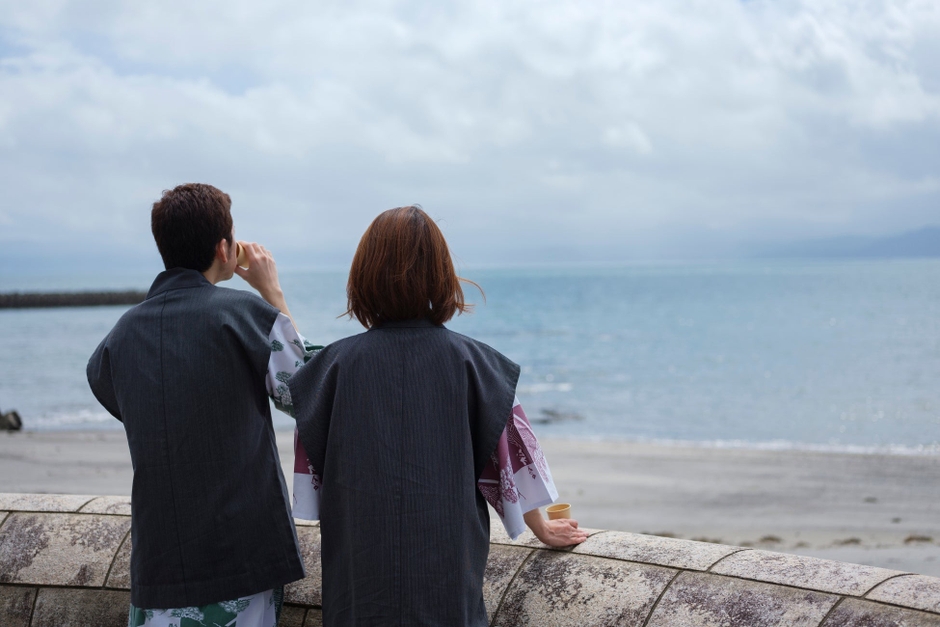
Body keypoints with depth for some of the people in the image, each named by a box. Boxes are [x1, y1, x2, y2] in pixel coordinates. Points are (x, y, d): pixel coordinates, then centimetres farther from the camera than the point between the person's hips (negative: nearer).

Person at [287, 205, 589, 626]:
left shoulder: (339, 362, -6)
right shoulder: (469, 360, -6)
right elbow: (509, 451, 3)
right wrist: (541, 529, 16)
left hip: (362, 564, 0)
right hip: (446, 569, 0)